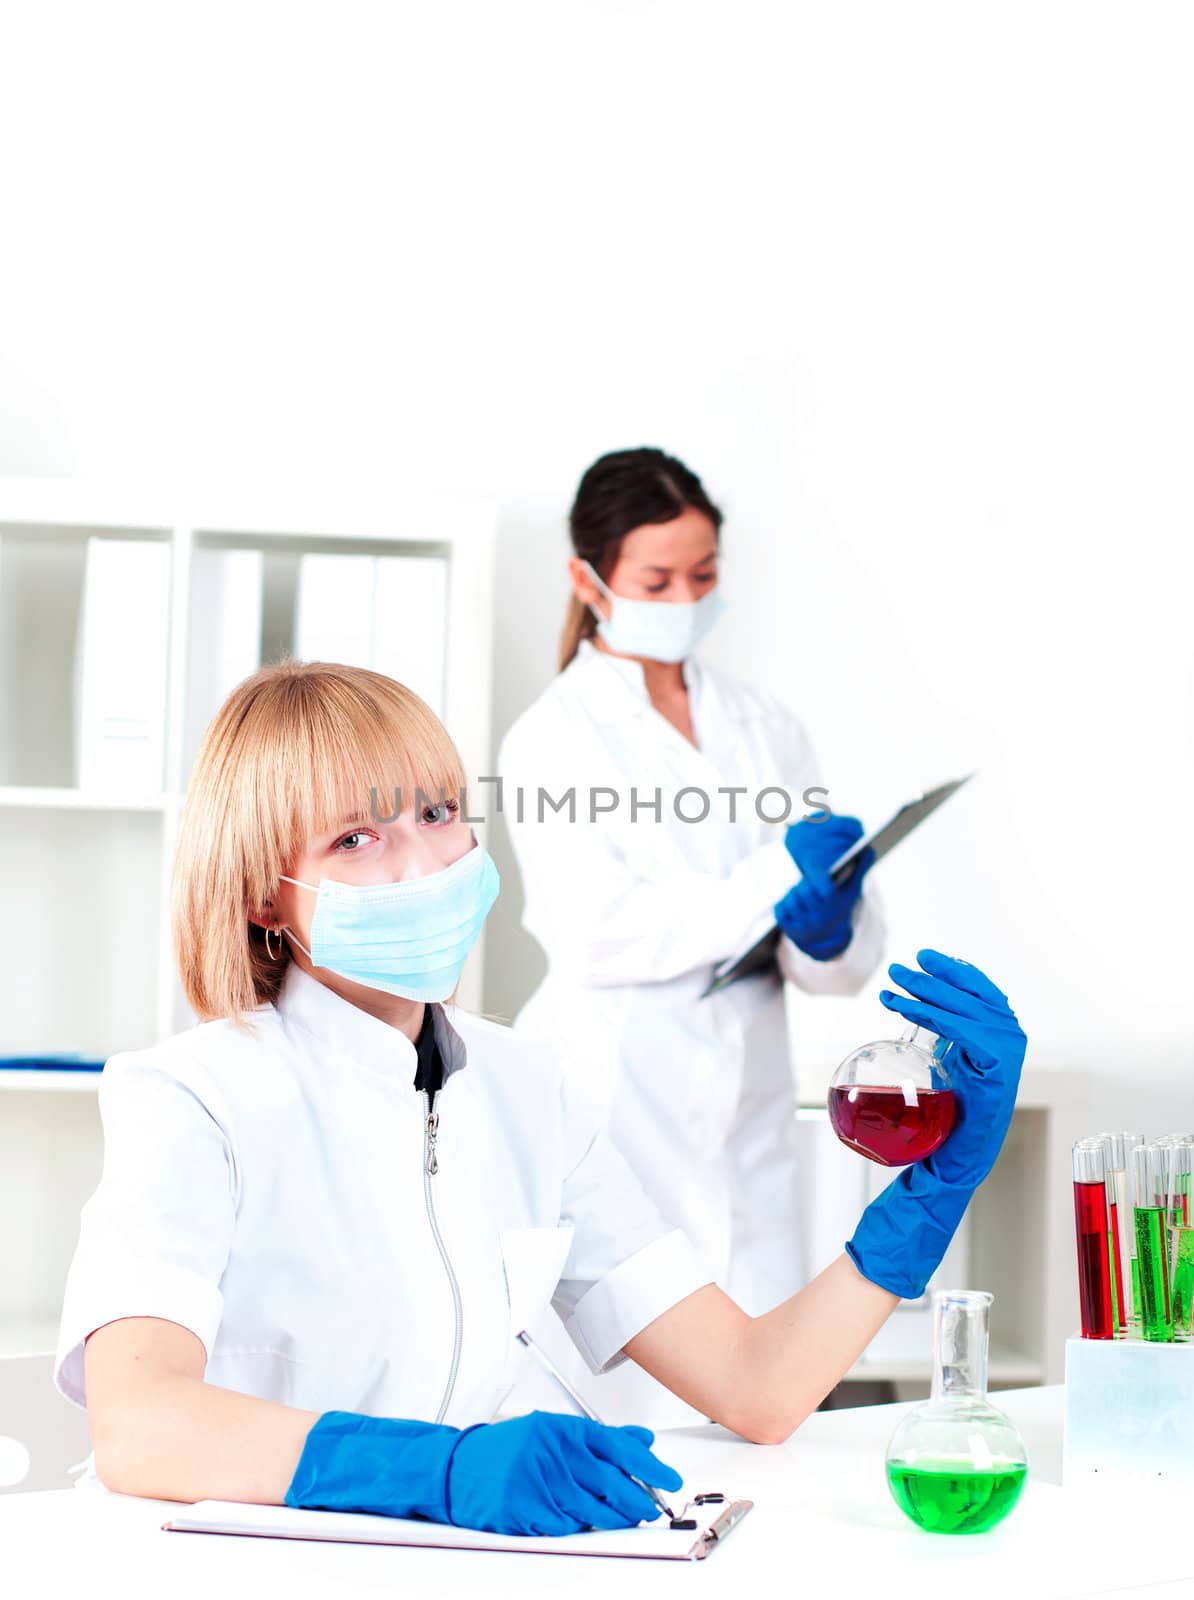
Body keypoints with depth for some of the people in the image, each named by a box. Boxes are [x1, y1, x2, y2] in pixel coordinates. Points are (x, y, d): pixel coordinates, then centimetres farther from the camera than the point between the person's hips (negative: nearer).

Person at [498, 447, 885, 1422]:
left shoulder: (766, 728, 14)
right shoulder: (554, 738, 1)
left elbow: (855, 960, 12)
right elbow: (596, 934, -13)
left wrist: (826, 931, -11)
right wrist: (773, 880, -17)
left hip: (747, 1123, 4)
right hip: (613, 1114, -4)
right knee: (612, 1413, -8)